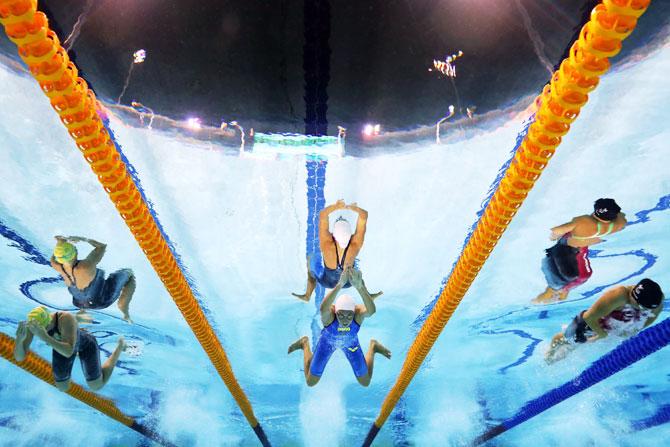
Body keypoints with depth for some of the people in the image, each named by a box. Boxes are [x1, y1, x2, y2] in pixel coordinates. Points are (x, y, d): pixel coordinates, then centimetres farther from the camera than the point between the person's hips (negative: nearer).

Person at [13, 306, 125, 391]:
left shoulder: (66, 318, -48)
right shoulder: (33, 322, -34)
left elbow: (69, 352, -55)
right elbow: (19, 357, -32)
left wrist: (45, 338, -68)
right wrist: (19, 338, -52)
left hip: (85, 344, -4)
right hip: (62, 344, 4)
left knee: (96, 386, 11)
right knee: (62, 388, 18)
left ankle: (120, 346, 29)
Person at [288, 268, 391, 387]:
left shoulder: (358, 312, -41)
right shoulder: (329, 313, -43)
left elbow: (371, 310, -66)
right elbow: (323, 309, -69)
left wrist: (360, 287, -82)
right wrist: (339, 285, -82)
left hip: (350, 342, 1)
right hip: (328, 341, -1)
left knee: (365, 382, 14)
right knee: (310, 382, 13)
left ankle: (372, 347, 34)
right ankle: (305, 344, 34)